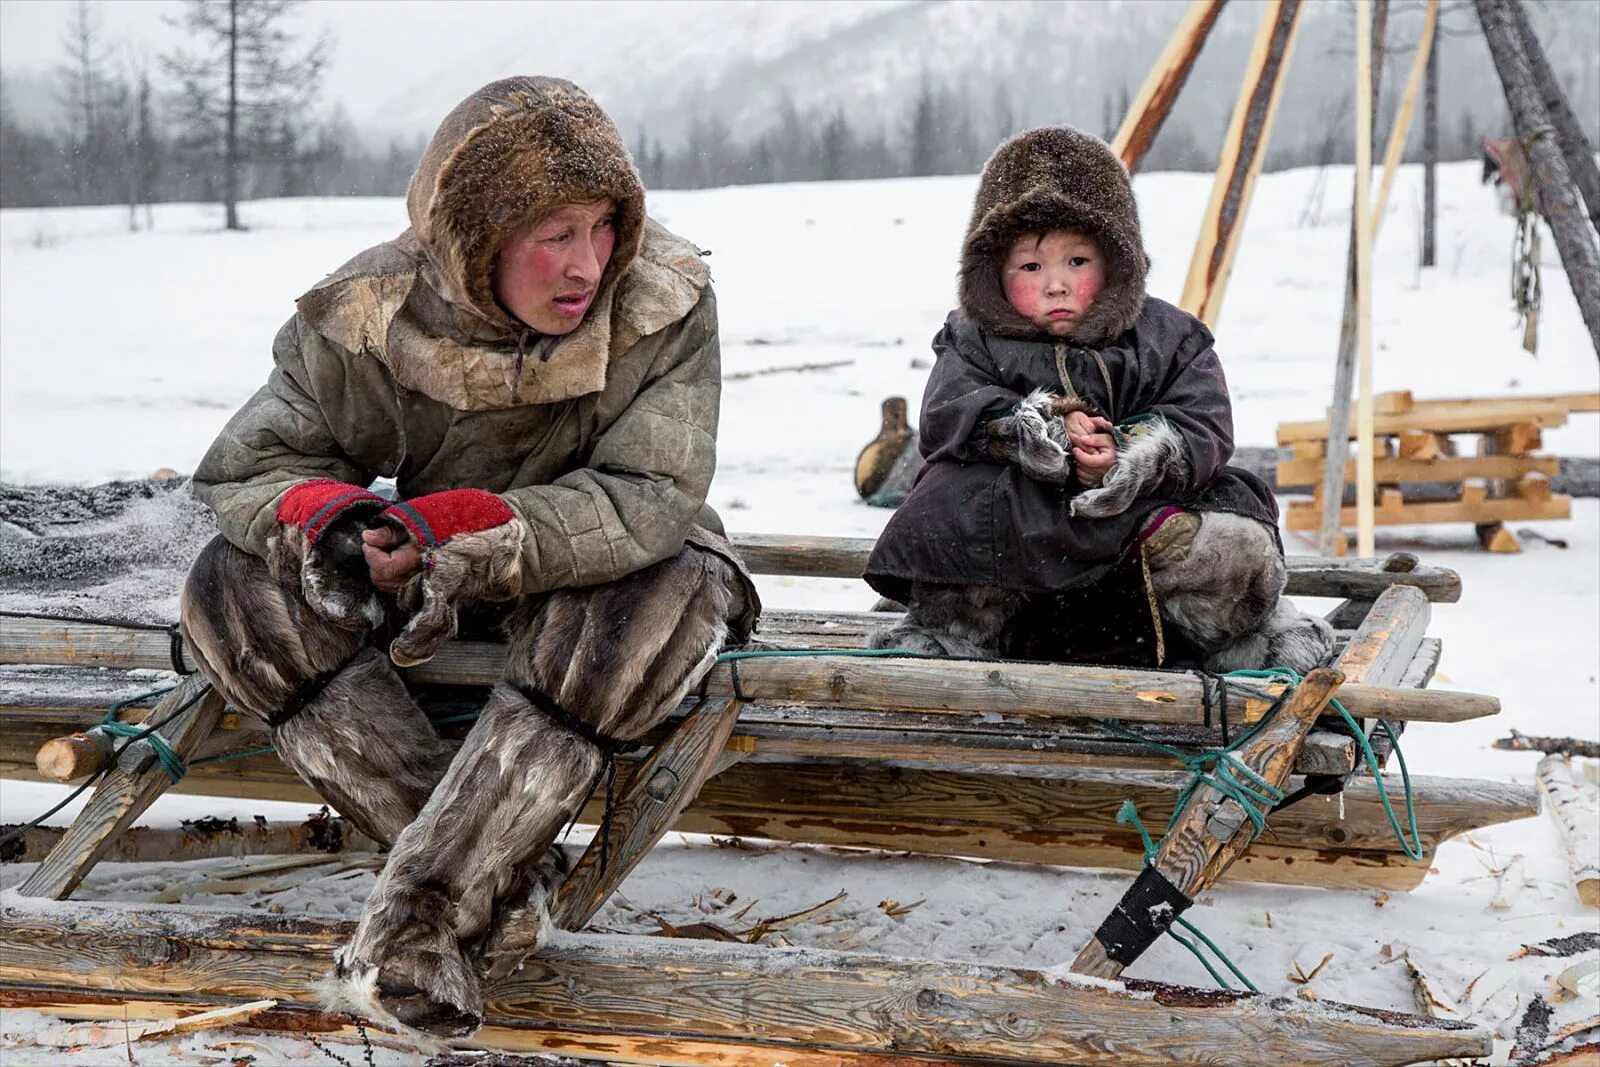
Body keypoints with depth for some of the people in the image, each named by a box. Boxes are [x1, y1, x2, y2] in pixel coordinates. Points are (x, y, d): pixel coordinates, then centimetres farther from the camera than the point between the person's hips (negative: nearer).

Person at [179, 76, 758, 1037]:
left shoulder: (666, 301, -22)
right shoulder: (370, 316, -18)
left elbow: (648, 497, -30)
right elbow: (247, 468, -13)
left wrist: (469, 530, -44)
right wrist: (322, 516, -38)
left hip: (608, 560, -2)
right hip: (428, 567, 3)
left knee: (671, 601, -38)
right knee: (233, 588, -21)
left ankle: (420, 924, -36)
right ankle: (505, 874, -24)